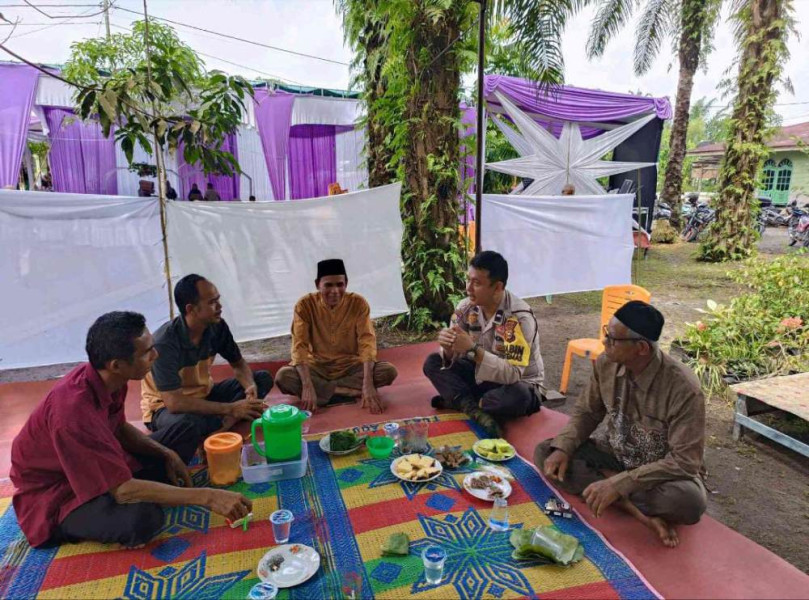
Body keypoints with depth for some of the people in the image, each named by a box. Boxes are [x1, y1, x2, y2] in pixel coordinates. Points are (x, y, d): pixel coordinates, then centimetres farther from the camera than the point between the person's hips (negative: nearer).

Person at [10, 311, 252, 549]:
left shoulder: (103, 378, -13)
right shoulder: (74, 410, -37)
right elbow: (124, 490, -36)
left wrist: (167, 454, -7)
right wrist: (207, 497, -35)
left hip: (97, 466, 8)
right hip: (56, 497, -7)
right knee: (142, 517, -34)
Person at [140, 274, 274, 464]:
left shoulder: (217, 327, -13)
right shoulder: (165, 343, -30)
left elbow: (238, 364, 2)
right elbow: (175, 403, -34)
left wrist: (250, 386, -21)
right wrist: (231, 409, -34)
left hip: (203, 395, 7)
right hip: (165, 407, -7)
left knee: (263, 379, -7)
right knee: (187, 424, -43)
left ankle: (222, 423, -21)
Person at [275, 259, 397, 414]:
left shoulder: (358, 303, -12)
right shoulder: (305, 305, -13)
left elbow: (367, 342, -19)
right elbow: (299, 346, -19)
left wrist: (368, 385, -34)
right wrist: (307, 386, -33)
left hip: (351, 367, 1)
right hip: (317, 367, 0)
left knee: (389, 371, -26)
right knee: (283, 376, -29)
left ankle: (322, 390, -20)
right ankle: (347, 391, -22)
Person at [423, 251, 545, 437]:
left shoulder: (519, 317, -27)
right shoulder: (465, 308, -10)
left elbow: (512, 374, -32)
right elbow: (451, 359, -7)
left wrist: (473, 349, -39)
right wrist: (448, 349, -31)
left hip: (519, 383, -5)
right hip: (481, 376, 5)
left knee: (518, 396, -38)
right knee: (432, 362, -8)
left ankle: (459, 402, -13)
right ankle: (476, 412, -25)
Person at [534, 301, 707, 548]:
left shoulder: (683, 388, -29)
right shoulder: (606, 364, -14)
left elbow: (684, 461, -28)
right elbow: (587, 412, 1)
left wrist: (619, 484, -35)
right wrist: (563, 448, -17)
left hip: (665, 471, -5)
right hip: (616, 458, 5)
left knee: (689, 501, -38)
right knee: (544, 452, -13)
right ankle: (639, 510, -20)